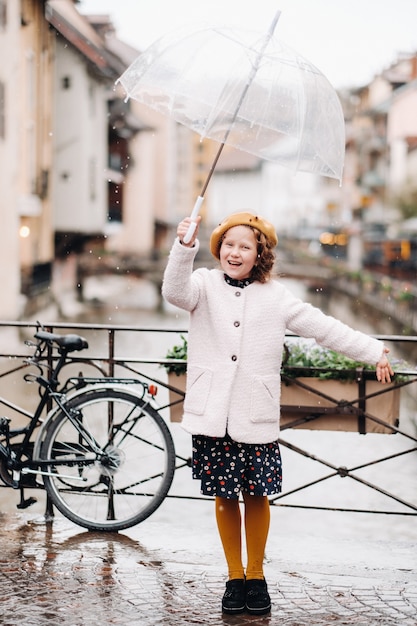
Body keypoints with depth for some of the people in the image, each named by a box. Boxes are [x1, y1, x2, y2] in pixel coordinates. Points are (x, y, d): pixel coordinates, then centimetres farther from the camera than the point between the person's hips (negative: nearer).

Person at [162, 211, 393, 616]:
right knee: (224, 496, 8)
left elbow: (323, 327, 7)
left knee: (257, 496, 4)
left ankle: (256, 574, 24)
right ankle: (234, 576, 23)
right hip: (212, 415, 0)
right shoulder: (205, 285, 3)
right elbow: (175, 291, -18)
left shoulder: (275, 297, 6)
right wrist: (184, 247, -35)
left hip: (256, 416, 0)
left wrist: (373, 351, 5)